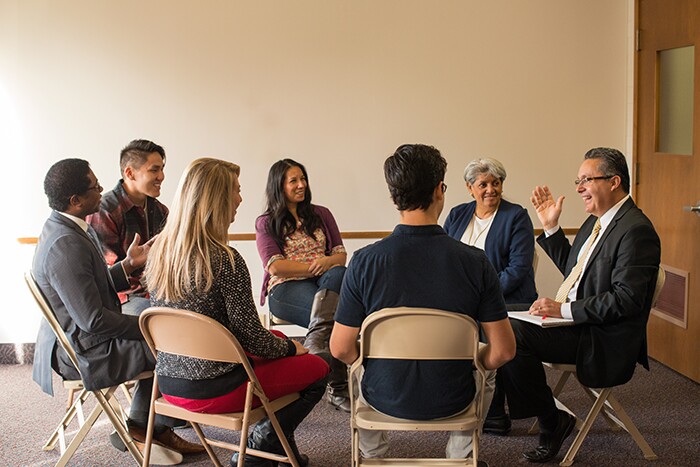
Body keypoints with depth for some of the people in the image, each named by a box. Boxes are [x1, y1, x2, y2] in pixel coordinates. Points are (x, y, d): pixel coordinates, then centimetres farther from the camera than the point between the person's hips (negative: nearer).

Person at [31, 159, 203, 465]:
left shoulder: (59, 227, 6)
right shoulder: (66, 245, -28)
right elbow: (92, 319, -27)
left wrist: (128, 265, 4)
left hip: (75, 337, 11)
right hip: (83, 350, -11)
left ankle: (139, 428, 24)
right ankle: (158, 427, 15)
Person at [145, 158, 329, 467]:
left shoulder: (158, 252, -1)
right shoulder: (224, 261, -24)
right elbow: (252, 337, -18)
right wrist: (290, 347, 4)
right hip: (214, 390, -8)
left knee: (279, 340, 29)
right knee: (318, 369, 12)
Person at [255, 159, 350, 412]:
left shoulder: (321, 214, 22)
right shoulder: (266, 223, 13)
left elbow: (341, 255, 13)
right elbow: (275, 266, -3)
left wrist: (327, 263, -13)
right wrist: (314, 266, -11)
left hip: (325, 282, 3)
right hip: (285, 288, -3)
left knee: (338, 274, -38)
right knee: (334, 312, -36)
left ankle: (315, 343, -51)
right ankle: (337, 387, -40)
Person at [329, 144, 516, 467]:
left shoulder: (364, 261, -18)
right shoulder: (475, 262, -18)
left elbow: (341, 348, -12)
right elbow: (503, 350, -14)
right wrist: (475, 361, 8)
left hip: (385, 398, 0)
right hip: (452, 401, 0)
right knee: (487, 368, 33)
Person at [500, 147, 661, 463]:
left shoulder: (636, 230, -16)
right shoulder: (597, 221, 14)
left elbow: (626, 300, -24)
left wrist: (564, 310, -24)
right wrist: (551, 227, 16)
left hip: (604, 338, -10)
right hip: (573, 320, 10)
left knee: (513, 333, -25)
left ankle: (553, 422, -6)